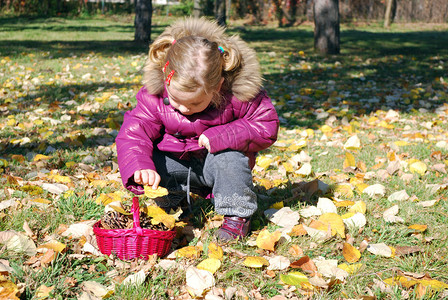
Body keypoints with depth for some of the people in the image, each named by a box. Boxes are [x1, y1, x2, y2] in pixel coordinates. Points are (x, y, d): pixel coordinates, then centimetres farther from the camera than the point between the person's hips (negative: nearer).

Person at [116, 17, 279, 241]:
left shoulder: (236, 93, -28)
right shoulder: (154, 95, -22)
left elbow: (266, 126, -21)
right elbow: (133, 133, -21)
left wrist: (222, 136, -34)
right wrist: (139, 167, -43)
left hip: (217, 157, -2)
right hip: (178, 160, 3)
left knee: (229, 156, -35)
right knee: (149, 158, -25)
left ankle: (237, 214, -11)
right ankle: (168, 202, 7)